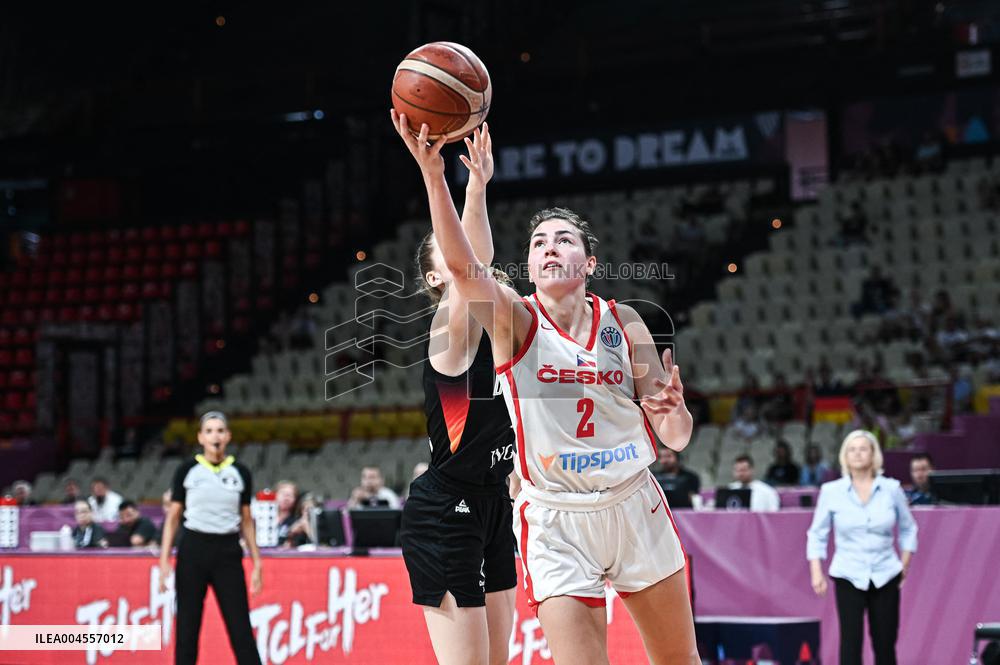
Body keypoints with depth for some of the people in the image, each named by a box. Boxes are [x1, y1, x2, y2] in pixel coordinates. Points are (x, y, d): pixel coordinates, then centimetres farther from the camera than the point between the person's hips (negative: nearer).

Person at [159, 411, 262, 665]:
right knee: (187, 626, 3)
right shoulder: (187, 470, 1)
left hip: (228, 552, 1)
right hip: (193, 550, -1)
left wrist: (257, 562, 5)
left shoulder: (240, 472, 5)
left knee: (241, 627, -2)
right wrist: (164, 560, -3)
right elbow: (173, 517, 4)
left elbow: (246, 521, 10)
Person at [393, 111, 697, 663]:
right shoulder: (516, 320, -7)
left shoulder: (623, 323, 1)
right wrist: (432, 172, -42)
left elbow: (675, 437, 4)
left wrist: (673, 410, -21)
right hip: (557, 524, -3)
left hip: (635, 508, 3)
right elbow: (461, 264, -29)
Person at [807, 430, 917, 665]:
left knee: (885, 644, 5)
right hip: (848, 576, -1)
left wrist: (905, 564, 5)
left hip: (885, 577, 1)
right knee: (851, 641, -7)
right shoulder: (831, 491, -1)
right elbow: (817, 534, 4)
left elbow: (908, 529, 13)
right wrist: (816, 571, -5)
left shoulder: (892, 489, 1)